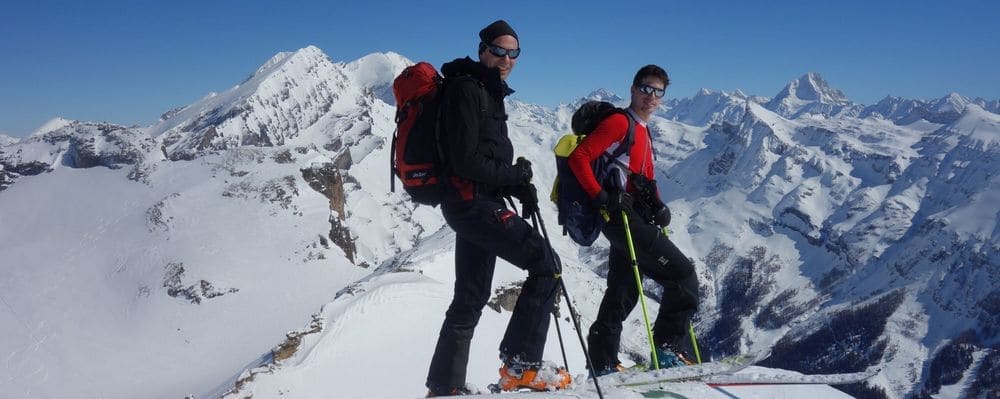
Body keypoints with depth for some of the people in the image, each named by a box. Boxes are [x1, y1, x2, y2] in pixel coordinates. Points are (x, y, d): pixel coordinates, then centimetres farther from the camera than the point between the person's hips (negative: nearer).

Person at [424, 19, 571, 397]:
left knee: (471, 296, 15)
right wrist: (517, 174, -10)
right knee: (545, 263, -13)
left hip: (477, 202, 11)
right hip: (472, 200, -11)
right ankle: (521, 365, -9)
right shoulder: (465, 89, -12)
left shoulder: (488, 93, 19)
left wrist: (518, 187, 6)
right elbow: (465, 160, -20)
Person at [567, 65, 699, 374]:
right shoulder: (619, 122, -7)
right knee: (683, 275, -8)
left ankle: (603, 364, 17)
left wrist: (658, 207, 10)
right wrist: (602, 197, -22)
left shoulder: (643, 132, 22)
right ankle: (668, 348, -3)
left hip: (634, 221, 10)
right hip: (623, 217, -10)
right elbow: (578, 157, -16)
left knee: (622, 294, 11)